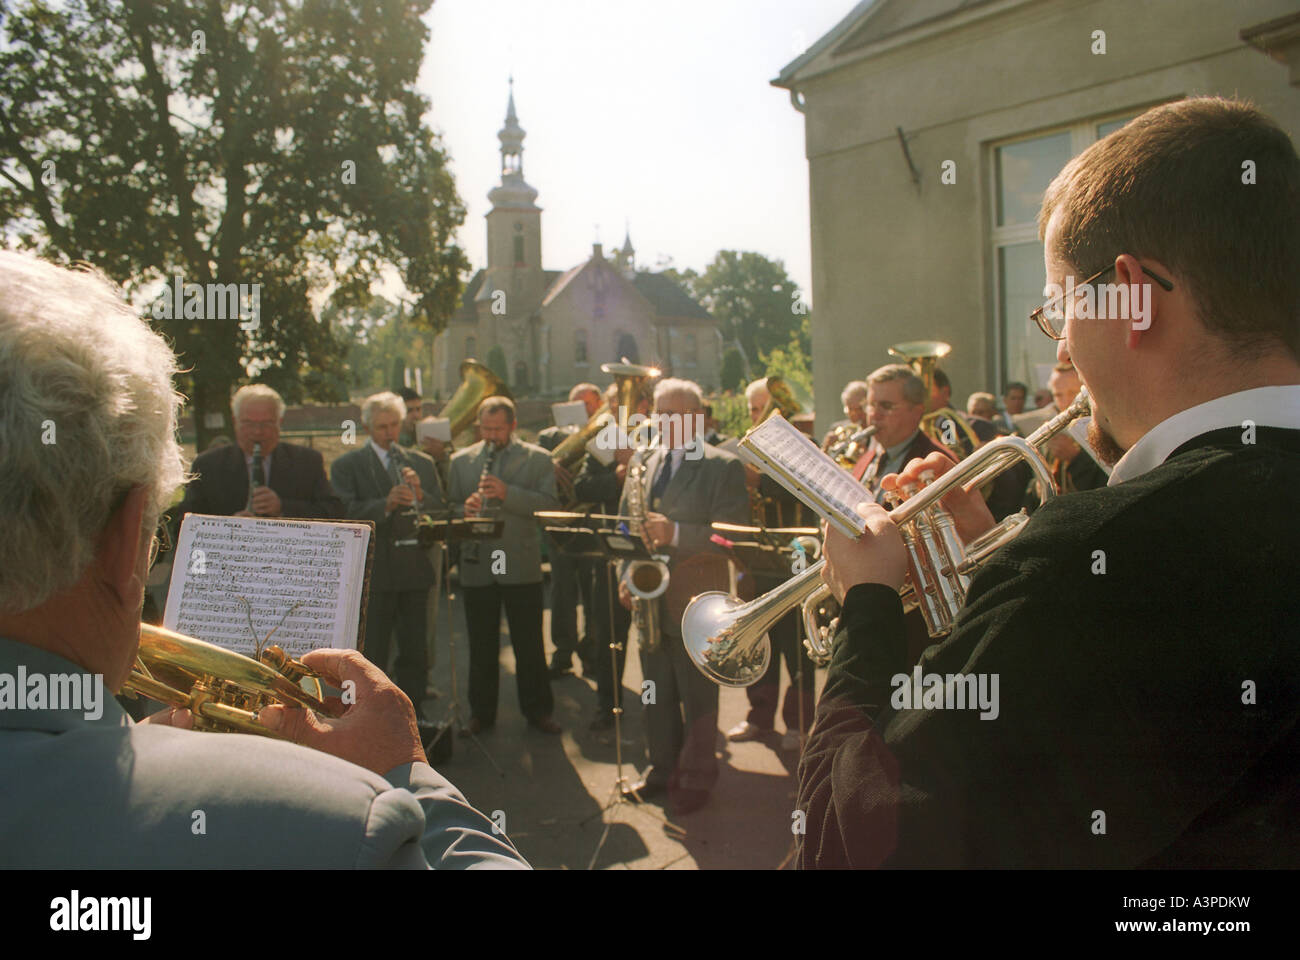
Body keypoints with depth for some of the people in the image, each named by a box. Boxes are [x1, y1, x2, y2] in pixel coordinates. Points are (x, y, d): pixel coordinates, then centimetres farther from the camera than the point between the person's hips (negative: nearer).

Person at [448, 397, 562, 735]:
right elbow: (449, 506, 10)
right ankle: (481, 713, 21)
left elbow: (549, 504, -8)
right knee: (481, 647, 9)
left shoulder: (537, 459, 4)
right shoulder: (461, 460, 11)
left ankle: (538, 710, 19)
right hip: (477, 567, 2)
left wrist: (507, 493, -20)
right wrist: (464, 510, -14)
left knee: (530, 644, 6)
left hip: (522, 566, -2)